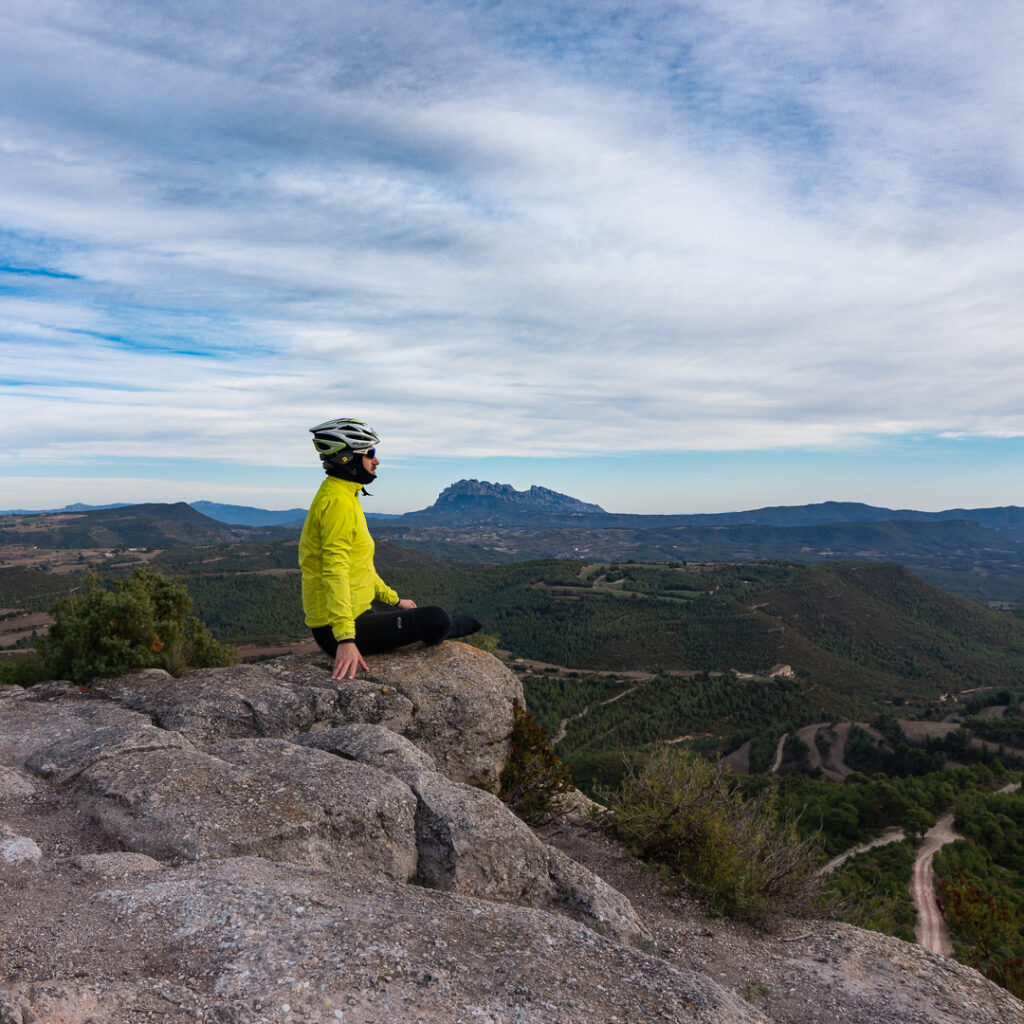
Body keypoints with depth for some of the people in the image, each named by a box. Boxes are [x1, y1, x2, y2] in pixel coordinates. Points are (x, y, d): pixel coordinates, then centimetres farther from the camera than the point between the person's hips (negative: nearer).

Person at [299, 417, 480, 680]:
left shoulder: (346, 496, 13)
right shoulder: (339, 502, -20)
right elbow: (335, 572, -28)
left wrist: (394, 600, 27)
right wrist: (346, 640, -34)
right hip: (336, 628, -11)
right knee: (434, 620, -13)